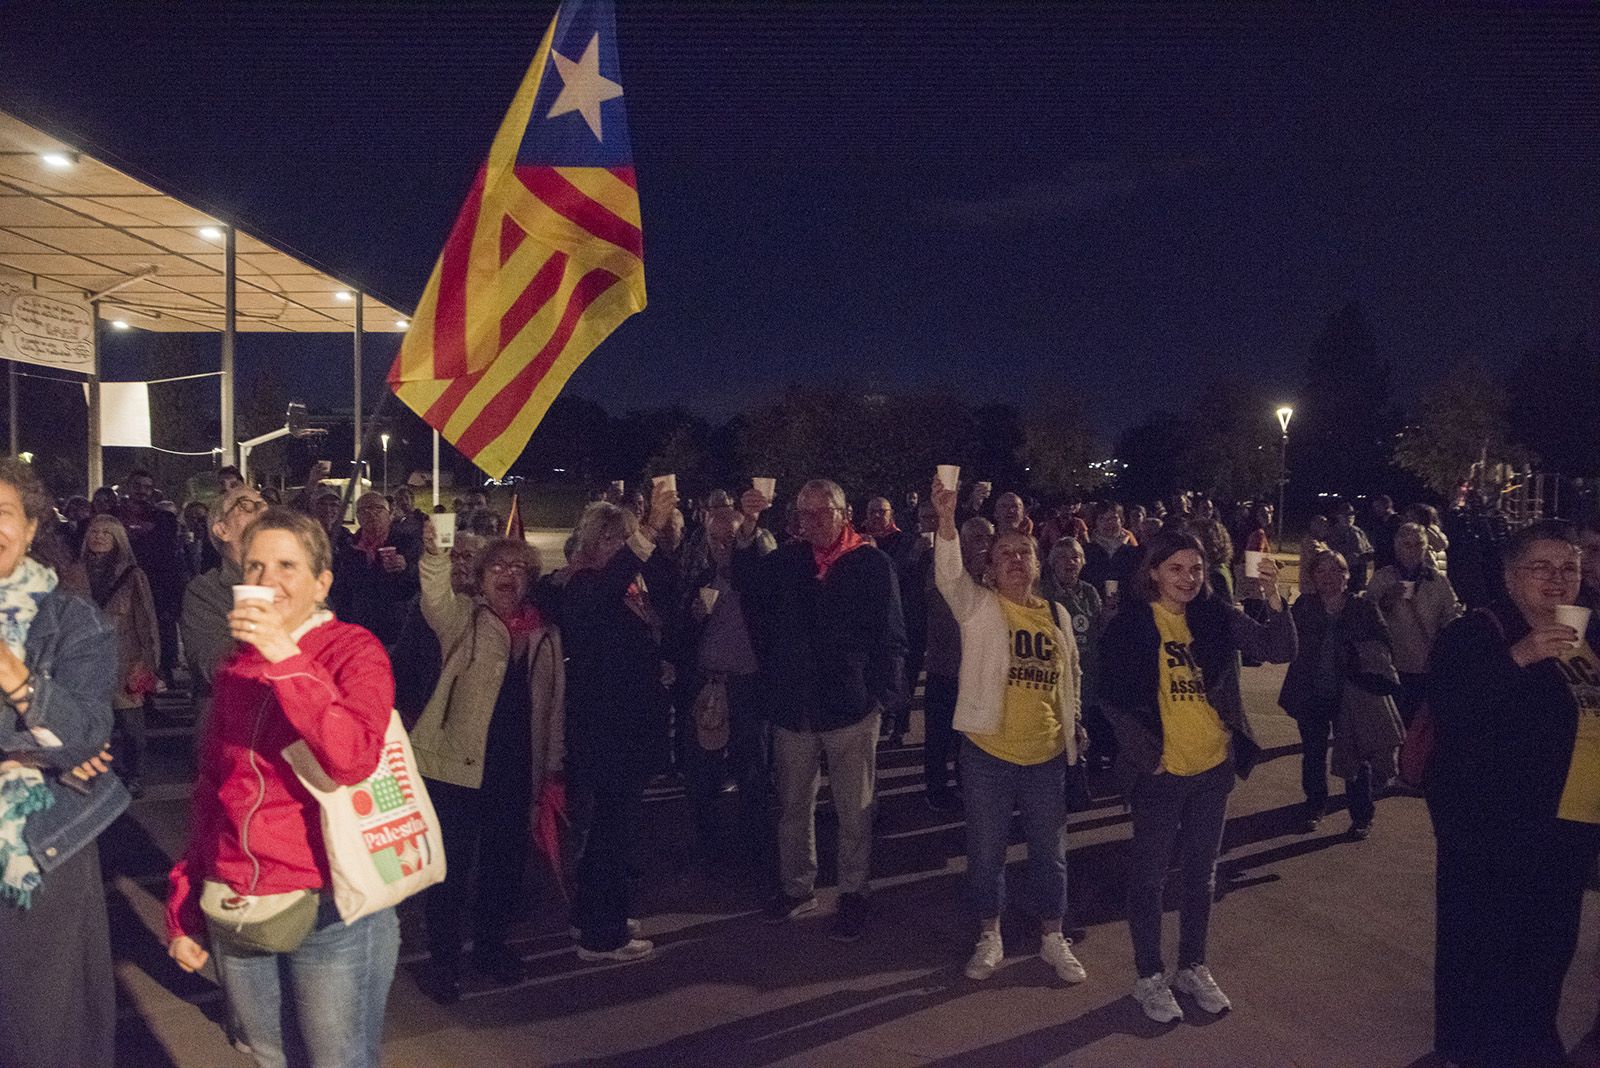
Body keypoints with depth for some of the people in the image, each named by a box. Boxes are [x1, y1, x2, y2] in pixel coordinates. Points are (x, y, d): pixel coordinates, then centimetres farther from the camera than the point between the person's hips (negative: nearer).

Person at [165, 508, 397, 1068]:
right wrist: (183, 911, 12)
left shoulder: (352, 649, -8)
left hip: (329, 911, -5)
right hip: (236, 915, 5)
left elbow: (353, 759, -25)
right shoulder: (236, 666, 9)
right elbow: (209, 789, 14)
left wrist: (286, 658, -28)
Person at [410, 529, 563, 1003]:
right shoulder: (464, 617, -2)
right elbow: (436, 603, -26)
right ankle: (443, 958, 18)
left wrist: (552, 762, 12)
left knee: (507, 859, 15)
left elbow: (555, 699, 13)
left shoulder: (545, 631, 8)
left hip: (517, 767, 4)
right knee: (452, 861, 2)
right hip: (460, 759, -4)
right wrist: (434, 556, -45)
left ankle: (490, 945, 33)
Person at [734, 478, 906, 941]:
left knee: (854, 812, 8)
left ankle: (853, 893, 25)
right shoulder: (788, 558, 7)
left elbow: (892, 637, -4)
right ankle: (797, 886, 32)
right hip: (793, 708, 4)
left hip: (851, 710, -3)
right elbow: (750, 587, -8)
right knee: (793, 807, 16)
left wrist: (882, 695, -10)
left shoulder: (872, 564, -4)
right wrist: (748, 531, -18)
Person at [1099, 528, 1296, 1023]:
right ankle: (1149, 977, 24)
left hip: (1214, 767, 4)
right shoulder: (1130, 624, -10)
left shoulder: (1216, 617, 0)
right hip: (1161, 772, -4)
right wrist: (1146, 754, -11)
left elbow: (1279, 650, -8)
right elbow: (1113, 698, -7)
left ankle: (1193, 968, 34)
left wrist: (1272, 598, -23)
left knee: (1201, 873, 17)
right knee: (1150, 875, 8)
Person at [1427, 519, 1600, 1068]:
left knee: (1550, 944, 18)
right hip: (1496, 821, -7)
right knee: (1482, 944, -1)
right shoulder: (1477, 632, -11)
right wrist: (1518, 658, -33)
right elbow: (1448, 708, -27)